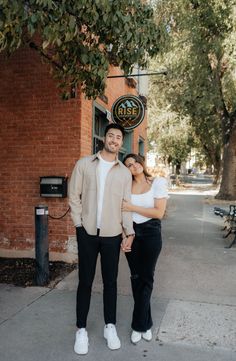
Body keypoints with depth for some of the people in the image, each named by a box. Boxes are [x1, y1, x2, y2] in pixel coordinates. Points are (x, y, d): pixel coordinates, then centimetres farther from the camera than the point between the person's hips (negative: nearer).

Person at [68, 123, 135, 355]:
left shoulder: (124, 172, 5)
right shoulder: (84, 164, 0)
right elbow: (74, 196, 0)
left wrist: (129, 233, -3)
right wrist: (79, 224, -6)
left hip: (112, 234, 2)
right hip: (87, 232, -1)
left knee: (110, 281, 11)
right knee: (85, 281, 7)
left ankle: (110, 327, 27)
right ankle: (81, 330, 21)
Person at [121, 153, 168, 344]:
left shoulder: (158, 183, -6)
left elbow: (159, 212, -12)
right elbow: (123, 210, 10)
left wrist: (132, 208, -16)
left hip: (151, 234, -3)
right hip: (131, 233, 3)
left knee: (146, 278, 4)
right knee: (136, 278, 9)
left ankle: (139, 325, 17)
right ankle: (145, 324, 24)